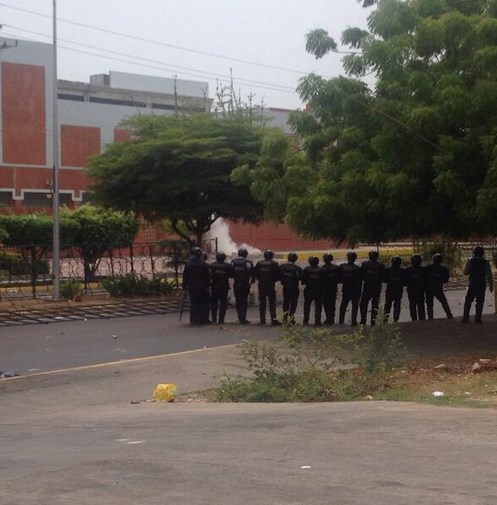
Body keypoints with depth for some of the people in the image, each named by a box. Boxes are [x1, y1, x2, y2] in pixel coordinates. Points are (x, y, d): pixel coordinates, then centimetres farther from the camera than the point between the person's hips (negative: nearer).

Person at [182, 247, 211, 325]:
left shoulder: (188, 264, 2)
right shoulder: (204, 264, -9)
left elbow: (185, 276, 5)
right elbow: (208, 276, -8)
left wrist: (184, 286, 11)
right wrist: (208, 285, 0)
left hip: (192, 287, 3)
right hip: (202, 288, -3)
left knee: (193, 303, 8)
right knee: (204, 304, 4)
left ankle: (193, 319, 5)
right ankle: (204, 319, 1)